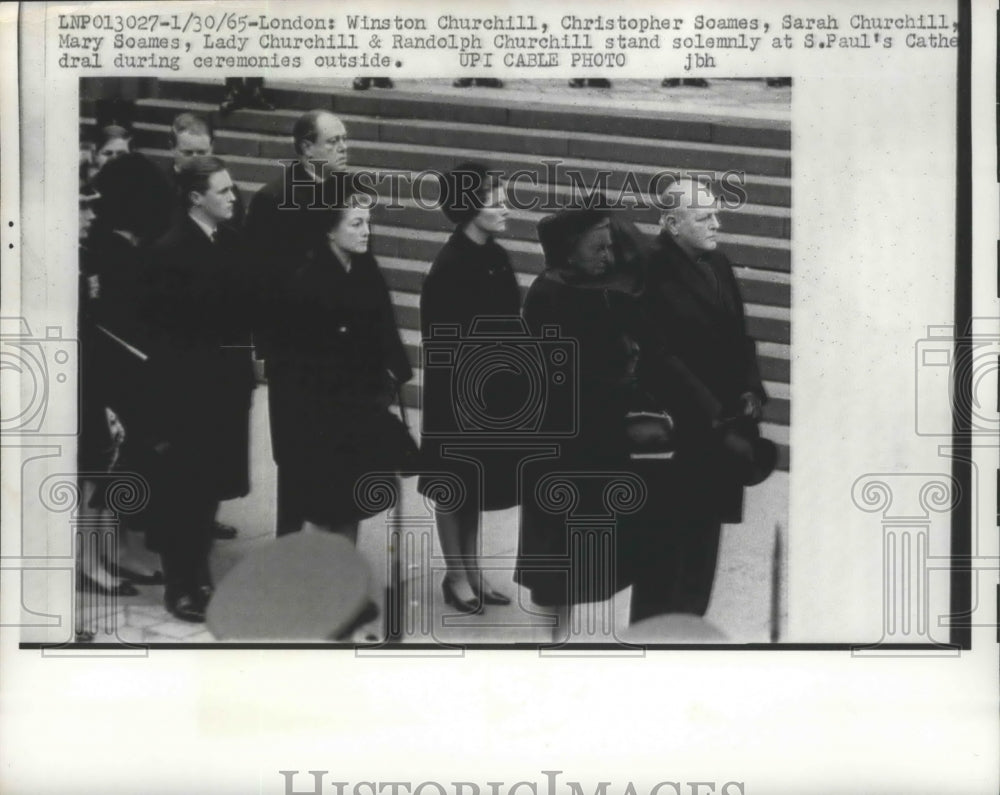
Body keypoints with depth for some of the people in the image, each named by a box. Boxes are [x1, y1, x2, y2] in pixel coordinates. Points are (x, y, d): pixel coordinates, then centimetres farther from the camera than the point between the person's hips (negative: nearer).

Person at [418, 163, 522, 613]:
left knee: (479, 481, 17)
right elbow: (441, 335, -18)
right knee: (454, 483, 7)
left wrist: (510, 384, 6)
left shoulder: (496, 258, 4)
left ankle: (472, 568, 30)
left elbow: (508, 322, 8)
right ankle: (456, 576, 20)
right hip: (459, 388, -7)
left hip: (493, 387, 7)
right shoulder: (451, 265, -19)